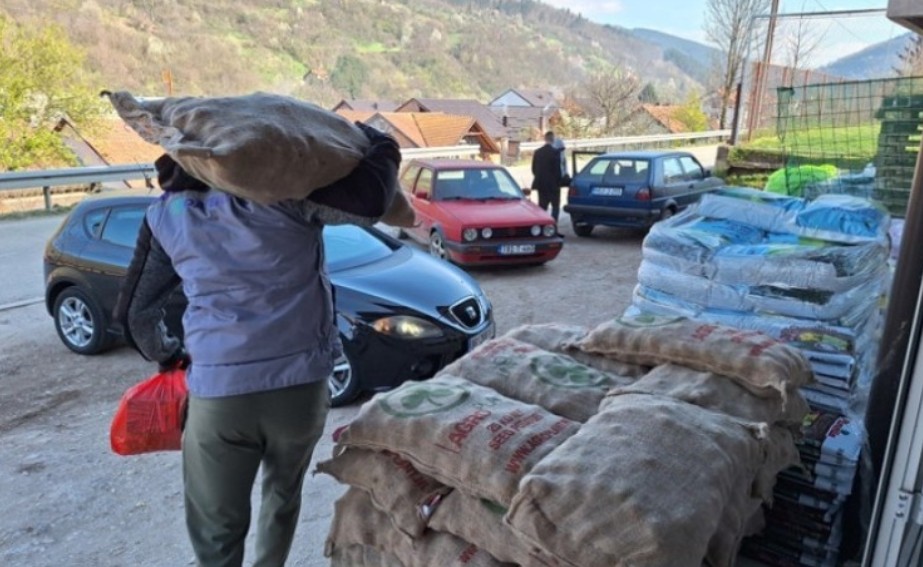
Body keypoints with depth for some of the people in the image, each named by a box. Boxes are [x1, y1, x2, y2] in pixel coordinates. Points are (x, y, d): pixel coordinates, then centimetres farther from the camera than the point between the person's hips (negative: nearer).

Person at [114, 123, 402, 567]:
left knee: (216, 525, 18)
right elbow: (374, 195, -13)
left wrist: (167, 355, 31)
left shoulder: (165, 218, 4)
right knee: (283, 492, 27)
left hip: (217, 393, 0)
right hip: (301, 384, 0)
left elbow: (134, 313, 12)